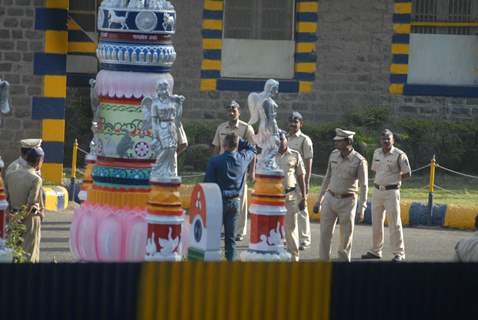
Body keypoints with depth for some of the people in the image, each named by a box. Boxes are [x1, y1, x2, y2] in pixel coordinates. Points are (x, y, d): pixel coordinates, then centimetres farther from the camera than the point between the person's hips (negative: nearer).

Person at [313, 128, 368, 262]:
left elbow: (364, 186, -11)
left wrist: (362, 208, -19)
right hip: (330, 199, 4)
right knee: (325, 234, 0)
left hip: (347, 202, -4)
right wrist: (319, 200, 12)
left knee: (346, 236, 2)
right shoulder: (334, 155, 2)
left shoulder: (359, 161, -13)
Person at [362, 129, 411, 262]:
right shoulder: (377, 153, 10)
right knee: (376, 222, 12)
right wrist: (379, 181, 7)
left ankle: (399, 253, -3)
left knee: (394, 223, -7)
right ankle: (375, 251, 23)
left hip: (391, 192, -6)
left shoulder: (399, 155, -9)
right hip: (377, 190, 6)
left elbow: (407, 174, -4)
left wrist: (393, 180, -4)